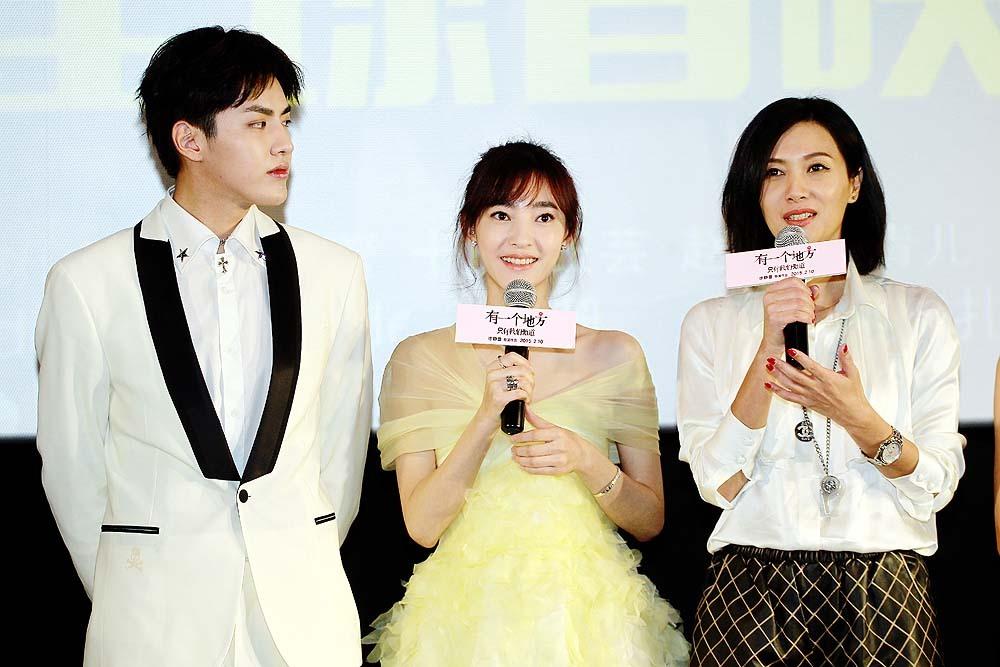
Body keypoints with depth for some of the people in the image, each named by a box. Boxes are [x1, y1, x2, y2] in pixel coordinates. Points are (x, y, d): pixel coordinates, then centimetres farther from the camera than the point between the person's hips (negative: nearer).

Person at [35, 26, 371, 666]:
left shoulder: (335, 273, 2)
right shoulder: (86, 283, -5)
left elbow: (342, 446, 7)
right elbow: (72, 467, 3)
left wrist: (306, 574, 10)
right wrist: (128, 601, 9)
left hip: (305, 612, 2)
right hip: (152, 615, -2)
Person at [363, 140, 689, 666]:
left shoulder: (615, 355, 4)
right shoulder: (420, 357, 2)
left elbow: (650, 520, 7)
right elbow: (421, 524, -4)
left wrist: (587, 462, -12)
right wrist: (488, 418, -16)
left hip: (588, 613, 1)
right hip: (465, 616, 0)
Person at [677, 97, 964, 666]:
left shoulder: (920, 314, 5)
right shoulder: (711, 324, 6)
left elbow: (938, 486, 1)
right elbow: (717, 484, -4)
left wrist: (859, 419, -17)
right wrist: (769, 348, -13)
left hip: (885, 598, 1)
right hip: (751, 595, 0)